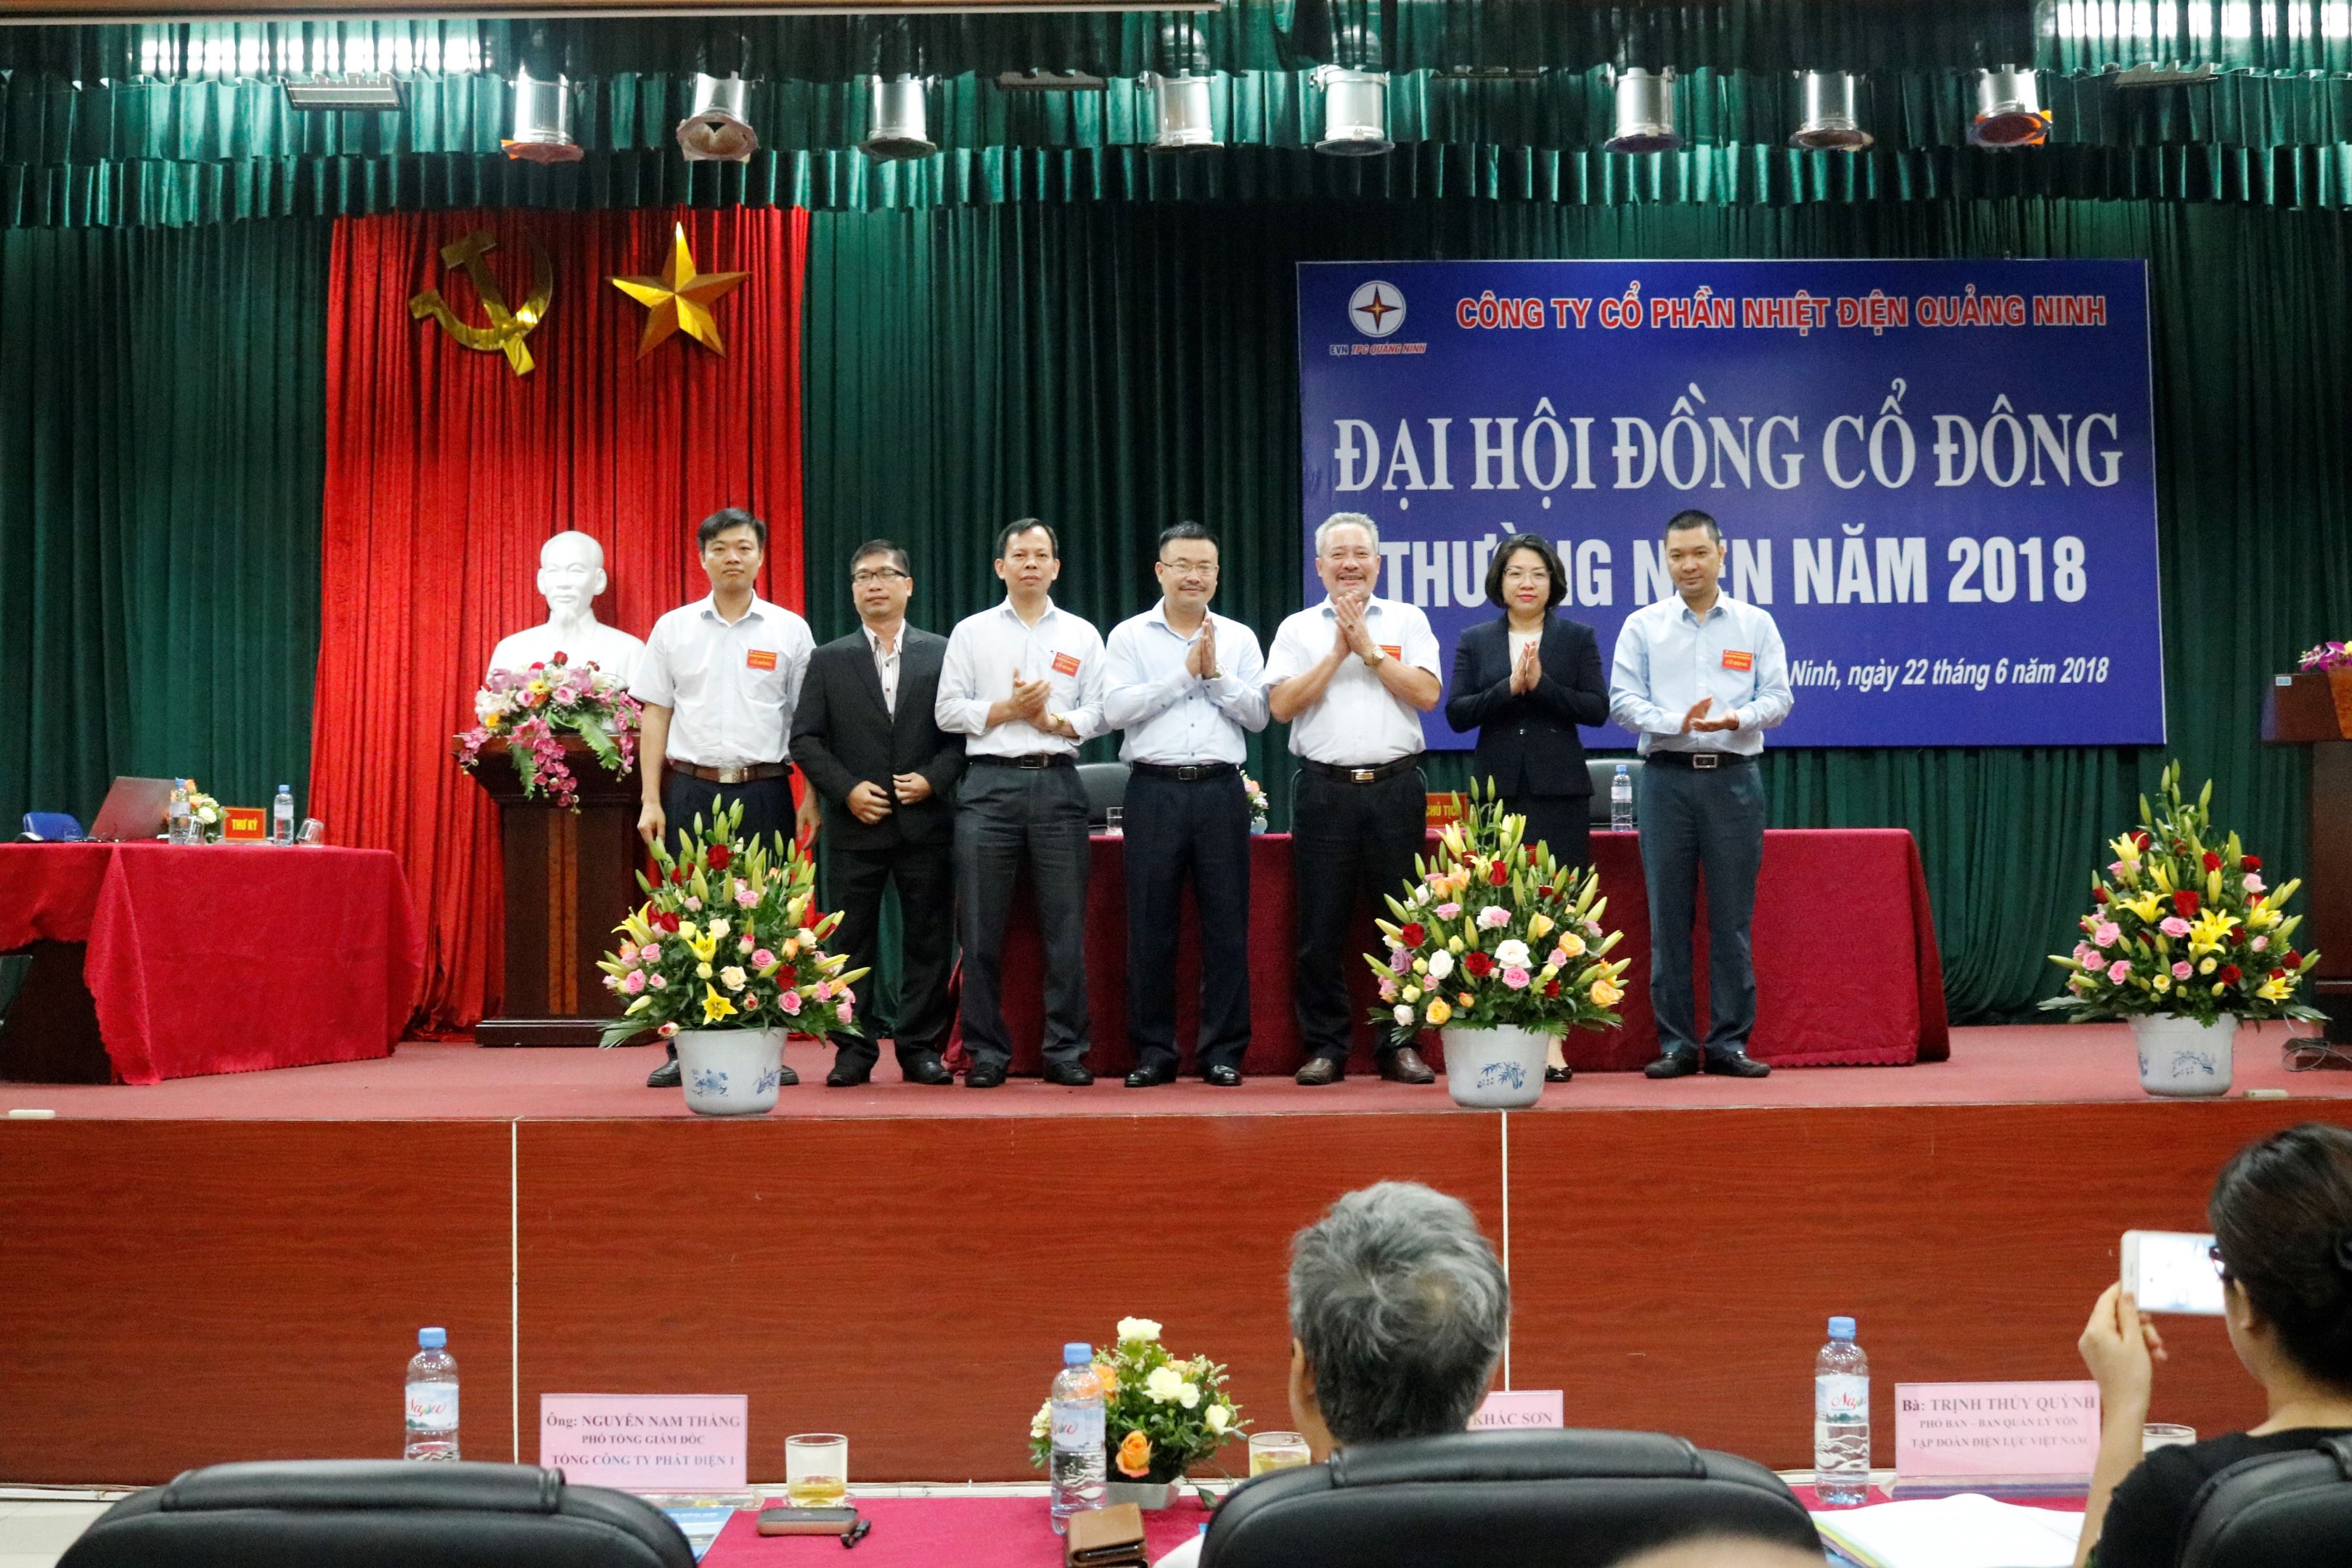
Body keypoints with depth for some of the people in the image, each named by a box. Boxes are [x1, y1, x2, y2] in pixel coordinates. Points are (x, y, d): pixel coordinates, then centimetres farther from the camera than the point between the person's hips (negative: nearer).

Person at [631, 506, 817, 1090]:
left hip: (763, 791, -1)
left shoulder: (789, 631, 5)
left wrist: (814, 797, -2)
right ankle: (684, 1051, 9)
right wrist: (651, 800, 0)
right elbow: (655, 716, 7)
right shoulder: (673, 628, 7)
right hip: (693, 790, 1)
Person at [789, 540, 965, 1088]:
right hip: (855, 824, 0)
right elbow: (805, 739, 4)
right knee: (851, 941, 3)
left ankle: (921, 1047, 13)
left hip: (925, 821, 0)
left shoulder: (942, 653, 6)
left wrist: (935, 779, -11)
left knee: (928, 940, 3)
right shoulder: (829, 660, 7)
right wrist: (847, 790, -8)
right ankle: (854, 1051, 11)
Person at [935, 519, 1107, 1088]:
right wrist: (1007, 709, -7)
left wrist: (1053, 720, -9)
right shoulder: (971, 633, 11)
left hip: (1057, 783, 1)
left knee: (1066, 925, 0)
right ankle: (986, 1052, 7)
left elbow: (1099, 712, 7)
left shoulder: (1082, 635, 13)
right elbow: (948, 711, 4)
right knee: (982, 927, -1)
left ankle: (1066, 1050, 7)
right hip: (990, 784, 0)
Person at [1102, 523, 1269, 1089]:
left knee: (1226, 923, 2)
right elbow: (1115, 709, -8)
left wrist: (1216, 673, -8)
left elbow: (1257, 714, 4)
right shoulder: (1130, 636, 6)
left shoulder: (1239, 639, 12)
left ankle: (1223, 1051, 9)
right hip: (1154, 791, -1)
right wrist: (1185, 673, -7)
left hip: (1220, 791, 1)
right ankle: (1153, 1052, 10)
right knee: (1150, 925, 1)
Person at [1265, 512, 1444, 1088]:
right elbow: (1281, 705, -2)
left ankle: (1400, 1045, 12)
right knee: (1321, 927, 1)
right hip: (1325, 790, 0)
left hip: (1395, 787, 0)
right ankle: (1325, 1047, 10)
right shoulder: (1298, 629, 10)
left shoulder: (1407, 621, 10)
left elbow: (1426, 694, -3)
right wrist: (1337, 653, -6)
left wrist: (1369, 649, -6)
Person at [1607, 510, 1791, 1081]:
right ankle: (1676, 1044, 7)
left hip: (1734, 777, 0)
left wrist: (1737, 718, -16)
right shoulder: (1643, 626, 8)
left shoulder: (1756, 625, 10)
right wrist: (1676, 723, -16)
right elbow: (1623, 700, 1)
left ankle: (1730, 1043, 7)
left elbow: (1777, 697, 4)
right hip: (1666, 776, 0)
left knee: (1732, 916, 1)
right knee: (1668, 916, 1)